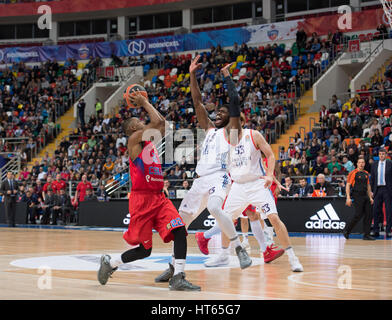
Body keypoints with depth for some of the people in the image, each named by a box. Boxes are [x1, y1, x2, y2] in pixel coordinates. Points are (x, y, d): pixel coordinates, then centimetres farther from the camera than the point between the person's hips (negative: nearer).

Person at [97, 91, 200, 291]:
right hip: (142, 199, -7)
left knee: (180, 231, -15)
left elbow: (163, 123, 27)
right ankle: (110, 263, 23)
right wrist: (144, 103, -3)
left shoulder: (150, 139, 18)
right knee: (144, 249, -2)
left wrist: (145, 104, 25)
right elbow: (158, 122, -16)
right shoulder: (134, 139, -7)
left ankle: (178, 278, -17)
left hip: (159, 197, 7)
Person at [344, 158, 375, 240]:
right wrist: (348, 198, -15)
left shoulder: (366, 174, 16)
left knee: (369, 215, 0)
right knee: (358, 215, -10)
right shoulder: (353, 173, -4)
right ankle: (346, 230, 8)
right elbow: (348, 185, -7)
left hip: (365, 196, 7)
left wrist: (370, 197, 18)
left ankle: (367, 235, 5)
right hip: (357, 196, -7)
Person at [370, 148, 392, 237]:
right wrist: (371, 190, 6)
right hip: (377, 189, 3)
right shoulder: (374, 164, 11)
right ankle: (376, 230, 8)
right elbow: (372, 178, 12)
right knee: (376, 210, 1)